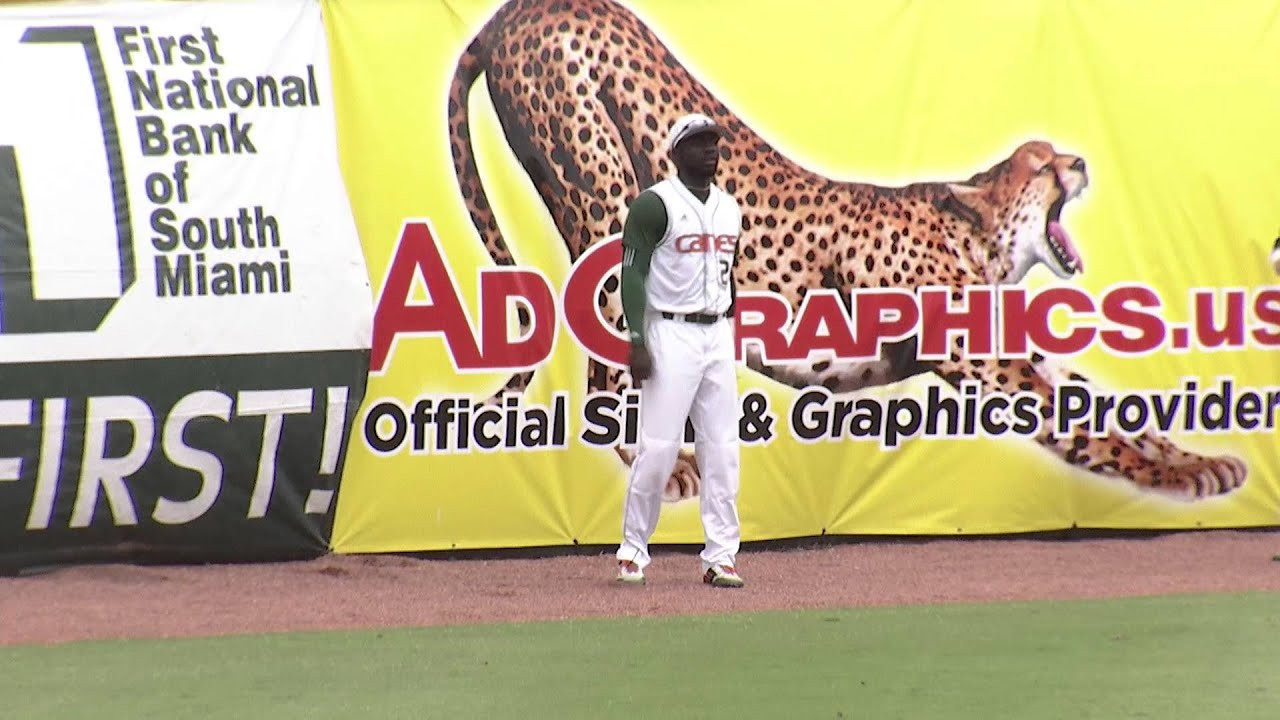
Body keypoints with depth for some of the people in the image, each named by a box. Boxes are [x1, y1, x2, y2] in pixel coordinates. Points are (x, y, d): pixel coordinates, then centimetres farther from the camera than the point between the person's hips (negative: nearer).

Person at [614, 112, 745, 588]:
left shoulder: (729, 208, 14)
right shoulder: (654, 204, -6)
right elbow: (632, 275, -9)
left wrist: (728, 332, 17)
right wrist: (637, 342, -16)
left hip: (718, 335, 6)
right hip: (671, 335, -6)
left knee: (722, 451, 3)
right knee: (658, 447, -8)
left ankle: (721, 557, 6)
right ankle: (633, 551, 4)